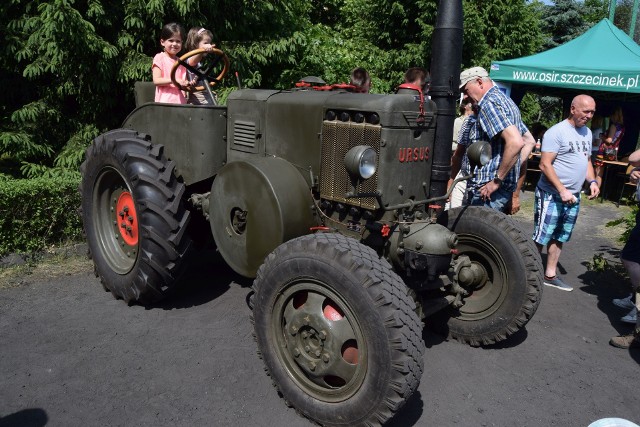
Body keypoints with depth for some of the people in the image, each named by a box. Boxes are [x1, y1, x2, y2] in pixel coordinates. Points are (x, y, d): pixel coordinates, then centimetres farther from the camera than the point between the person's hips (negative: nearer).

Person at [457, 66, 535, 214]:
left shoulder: (488, 103, -12)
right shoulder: (506, 101, 19)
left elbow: (515, 142, -26)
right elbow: (529, 142, 24)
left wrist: (497, 180, -19)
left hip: (486, 189, -10)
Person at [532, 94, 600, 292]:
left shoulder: (587, 132, 13)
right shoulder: (556, 132, -13)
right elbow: (545, 165, -17)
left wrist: (592, 181, 4)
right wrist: (562, 190, -21)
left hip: (573, 197, 8)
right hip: (551, 195, -8)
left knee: (559, 238, 14)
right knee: (541, 238, -5)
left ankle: (550, 275, 24)